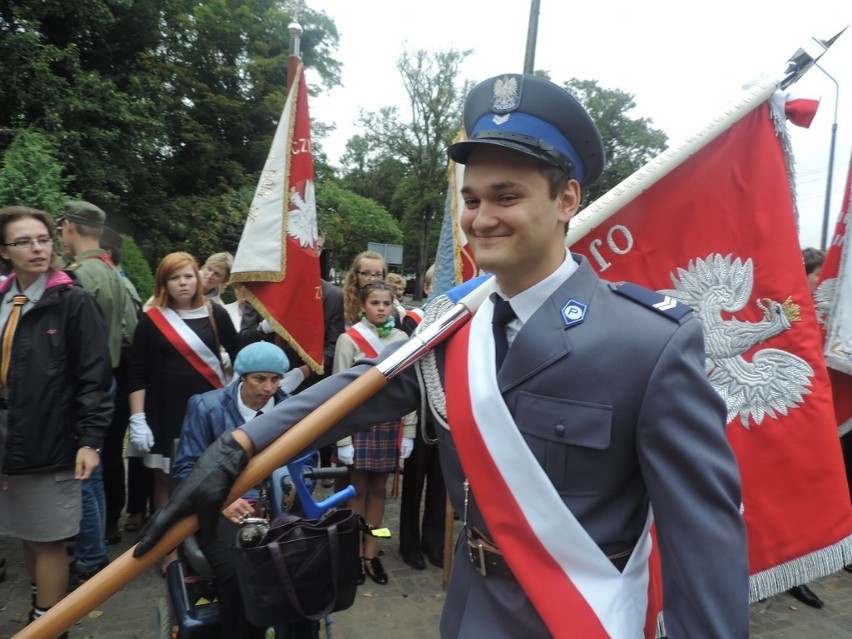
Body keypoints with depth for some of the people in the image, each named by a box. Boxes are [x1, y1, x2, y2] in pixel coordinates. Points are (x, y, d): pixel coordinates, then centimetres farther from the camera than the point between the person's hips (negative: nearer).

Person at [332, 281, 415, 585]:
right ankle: (356, 554, 22)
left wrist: (408, 432, 3)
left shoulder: (402, 339, 3)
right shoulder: (349, 340, -7)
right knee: (357, 489, 7)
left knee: (378, 489, 12)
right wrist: (342, 439, -9)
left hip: (390, 424, 3)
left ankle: (371, 553, 25)